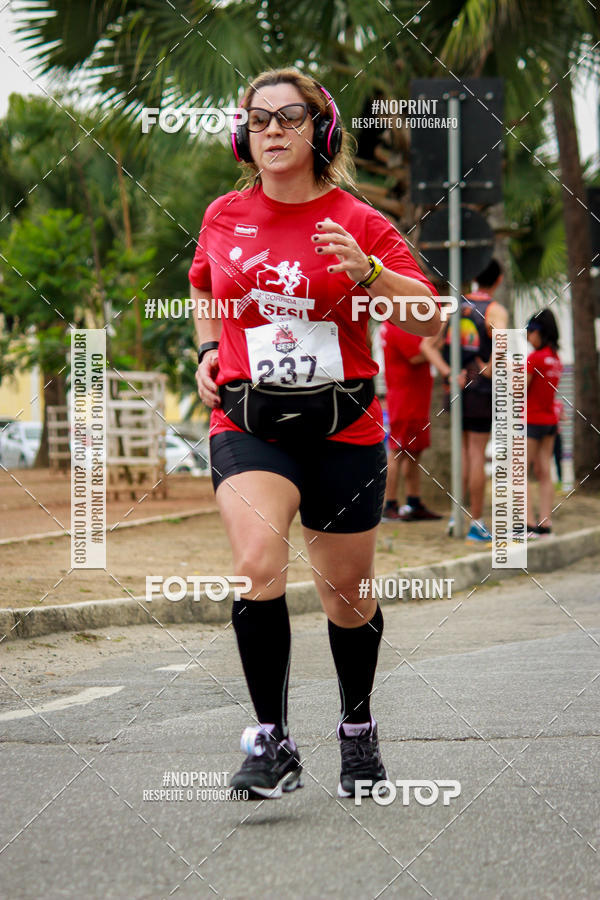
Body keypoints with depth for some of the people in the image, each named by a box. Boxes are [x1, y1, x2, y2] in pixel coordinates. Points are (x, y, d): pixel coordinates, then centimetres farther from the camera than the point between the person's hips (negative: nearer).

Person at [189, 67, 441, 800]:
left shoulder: (358, 223, -2)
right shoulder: (223, 217, 6)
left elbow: (429, 320, -7)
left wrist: (366, 272, -22)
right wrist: (208, 350, 12)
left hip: (343, 430, 0)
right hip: (248, 428, 0)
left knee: (347, 594, 11)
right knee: (257, 561, -26)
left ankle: (358, 731, 36)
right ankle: (271, 742, -19)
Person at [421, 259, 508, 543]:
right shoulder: (495, 311, -10)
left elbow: (428, 344, 3)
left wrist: (448, 373, -3)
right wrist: (489, 371, -14)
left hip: (458, 388, 5)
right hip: (482, 391, -5)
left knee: (465, 452, 17)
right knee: (477, 455, -1)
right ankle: (476, 524, 2)